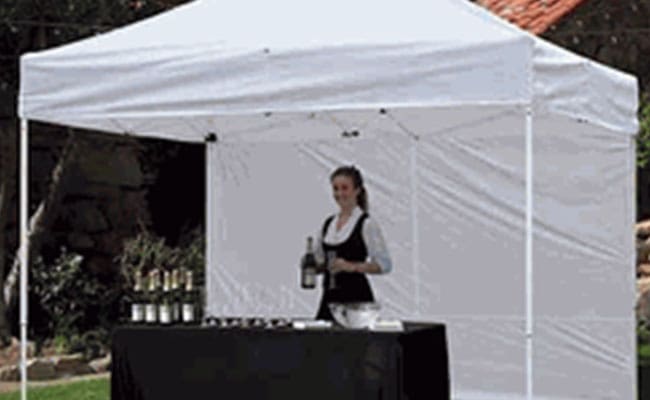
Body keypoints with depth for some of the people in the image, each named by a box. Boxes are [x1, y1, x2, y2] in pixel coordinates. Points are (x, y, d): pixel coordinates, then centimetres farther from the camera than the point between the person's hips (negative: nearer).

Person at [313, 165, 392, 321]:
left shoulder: (367, 223, -5)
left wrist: (352, 266, -21)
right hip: (330, 296, 6)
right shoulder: (328, 223, 13)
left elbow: (384, 264, -10)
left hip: (356, 296, -6)